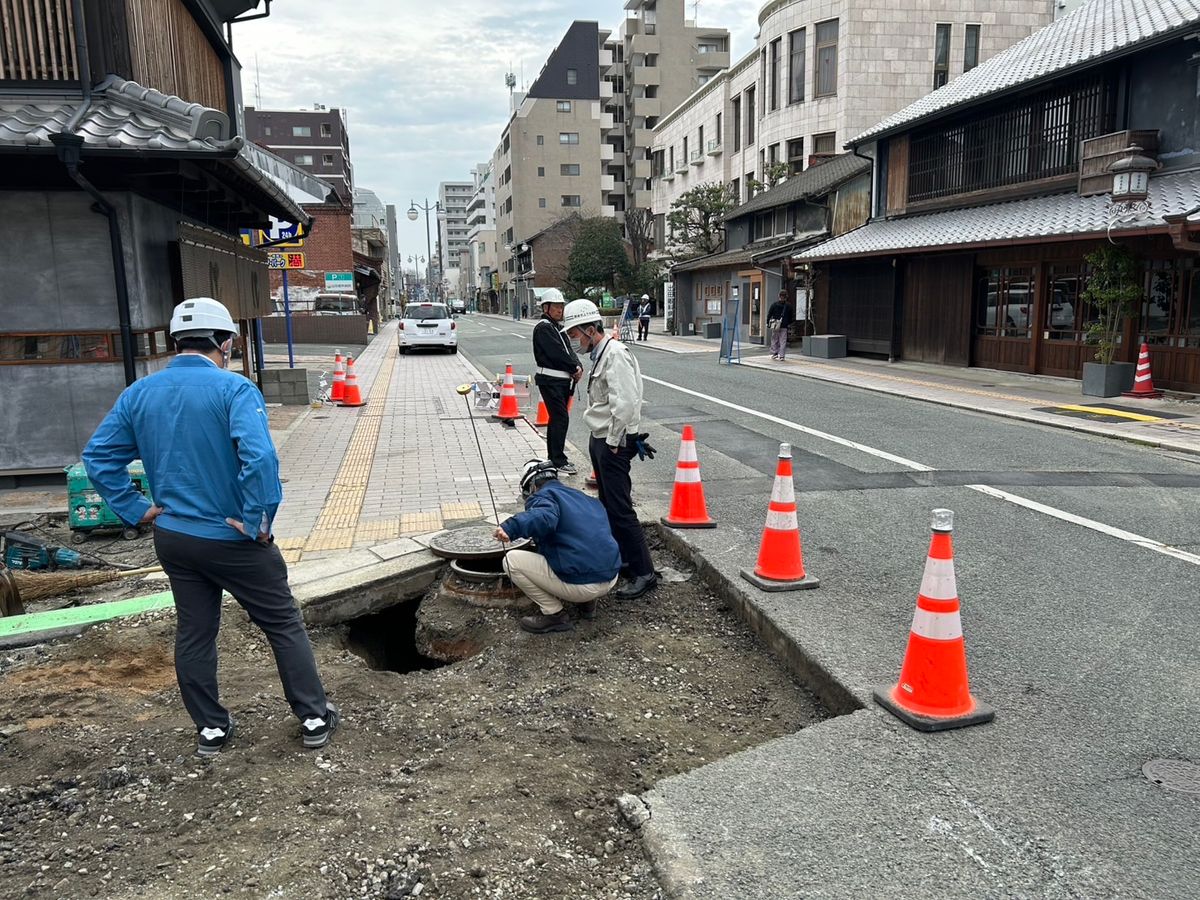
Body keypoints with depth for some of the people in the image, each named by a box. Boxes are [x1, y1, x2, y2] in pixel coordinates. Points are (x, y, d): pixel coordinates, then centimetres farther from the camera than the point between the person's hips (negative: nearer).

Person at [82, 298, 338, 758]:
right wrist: (257, 522, -21)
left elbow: (98, 456, 5)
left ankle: (210, 728, 28)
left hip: (172, 538, 6)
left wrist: (136, 509, 5)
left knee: (193, 634, 17)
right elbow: (260, 458, -31)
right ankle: (314, 718, 17)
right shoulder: (234, 389, -18)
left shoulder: (139, 393, 2)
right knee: (284, 626, 9)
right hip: (233, 539, -5)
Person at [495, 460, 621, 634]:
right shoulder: (587, 499, 23)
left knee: (511, 559, 3)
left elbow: (545, 518, -27)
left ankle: (554, 614, 5)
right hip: (611, 580, 8)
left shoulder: (543, 496, -1)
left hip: (579, 585, -8)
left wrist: (510, 528, -37)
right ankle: (587, 603, 21)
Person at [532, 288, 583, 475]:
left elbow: (568, 350, 13)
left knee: (557, 418, 14)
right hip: (550, 380, -10)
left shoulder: (555, 326, 19)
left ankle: (553, 458, 23)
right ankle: (559, 461, -7)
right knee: (561, 418, -11)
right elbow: (557, 353, -18)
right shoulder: (543, 327, -11)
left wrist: (577, 367, -5)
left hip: (562, 379, 10)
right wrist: (575, 369, -10)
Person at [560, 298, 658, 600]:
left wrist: (614, 442, -18)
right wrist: (602, 439, 12)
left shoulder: (615, 354, -18)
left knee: (620, 509, -9)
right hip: (600, 439, 11)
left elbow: (625, 403, -25)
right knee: (608, 504, 19)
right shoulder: (600, 354, 13)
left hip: (613, 443, -10)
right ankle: (620, 556, 33)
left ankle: (644, 573, -3)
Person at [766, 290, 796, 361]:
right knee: (783, 341, 2)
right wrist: (789, 324, 18)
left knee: (774, 340, 10)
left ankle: (774, 353, 7)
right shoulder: (788, 305, 0)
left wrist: (768, 323, 5)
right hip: (784, 326, 0)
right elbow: (791, 316, 7)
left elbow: (769, 314, -1)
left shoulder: (774, 304, -1)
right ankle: (781, 355, -3)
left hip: (775, 325, 0)